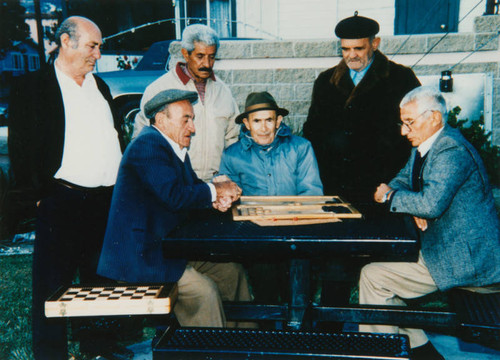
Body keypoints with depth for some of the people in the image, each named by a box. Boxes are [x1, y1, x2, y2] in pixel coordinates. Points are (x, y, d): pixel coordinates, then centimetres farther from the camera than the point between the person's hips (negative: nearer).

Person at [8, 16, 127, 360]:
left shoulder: (100, 85, 15)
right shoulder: (31, 87, -4)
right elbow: (21, 149, -6)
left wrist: (121, 187, 12)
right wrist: (38, 196, -9)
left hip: (108, 201, 6)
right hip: (63, 201, -6)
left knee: (101, 281, 16)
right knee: (54, 286, 4)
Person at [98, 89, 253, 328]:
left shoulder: (176, 148, 14)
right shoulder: (147, 145, -18)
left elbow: (193, 188, 16)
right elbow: (175, 196, -28)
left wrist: (216, 200, -7)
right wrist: (215, 190, -13)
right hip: (139, 255, -10)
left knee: (232, 272, 9)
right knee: (204, 290, -23)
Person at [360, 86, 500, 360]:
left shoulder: (451, 150, -21)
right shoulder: (423, 147, 10)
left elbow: (431, 203, -32)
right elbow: (400, 182, 17)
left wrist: (389, 196, -14)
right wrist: (414, 208, -5)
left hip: (464, 258, -10)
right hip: (443, 245, 10)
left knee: (372, 276, -11)